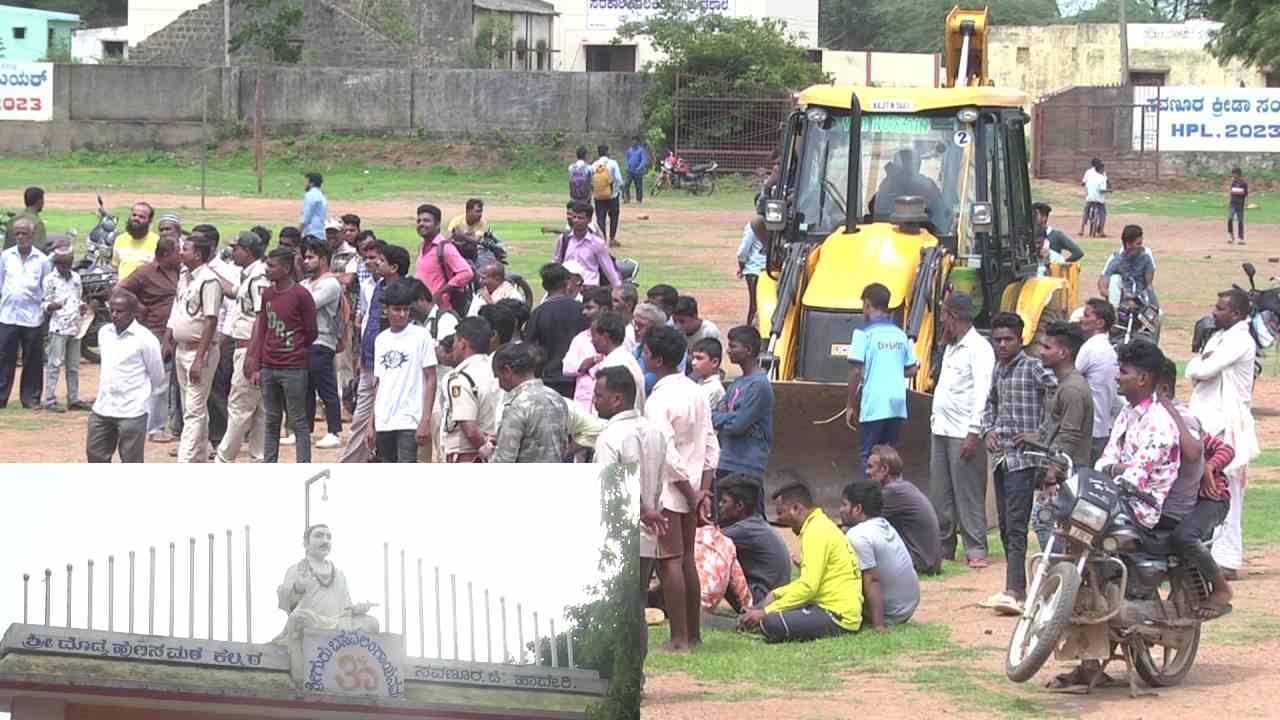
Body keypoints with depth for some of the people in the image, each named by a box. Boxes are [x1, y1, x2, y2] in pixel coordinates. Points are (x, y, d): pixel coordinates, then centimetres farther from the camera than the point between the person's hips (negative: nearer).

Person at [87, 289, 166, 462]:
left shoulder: (145, 339, -12)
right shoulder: (104, 332, 7)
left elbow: (157, 377, -3)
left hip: (132, 412, -7)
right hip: (102, 409, 7)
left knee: (131, 461, 1)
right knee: (95, 453, 13)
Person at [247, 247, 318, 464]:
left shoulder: (300, 295, -10)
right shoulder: (267, 294, 9)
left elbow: (311, 333, -5)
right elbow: (262, 330, 12)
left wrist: (294, 351, 9)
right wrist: (256, 367, 8)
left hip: (294, 370, -6)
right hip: (269, 368, 6)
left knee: (299, 422, -1)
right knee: (271, 422, 12)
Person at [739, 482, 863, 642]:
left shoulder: (816, 532, -15)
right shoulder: (822, 526, 17)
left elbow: (808, 586, -22)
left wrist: (766, 612, -20)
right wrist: (776, 594, 12)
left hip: (838, 617, -10)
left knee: (770, 623, -29)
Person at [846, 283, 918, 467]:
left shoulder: (864, 334, -7)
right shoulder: (900, 334, 10)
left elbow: (856, 371, -12)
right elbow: (911, 370, 14)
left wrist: (851, 405, -5)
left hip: (873, 406, -5)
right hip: (897, 406, 5)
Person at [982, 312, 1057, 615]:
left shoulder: (1034, 368, -9)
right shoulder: (999, 370, 14)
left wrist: (1040, 434, -15)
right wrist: (988, 430, 11)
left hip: (1023, 457, -8)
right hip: (1001, 455, 8)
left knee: (1016, 525, -15)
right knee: (1005, 526, 10)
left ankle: (1013, 592, -21)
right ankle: (1018, 587, 17)